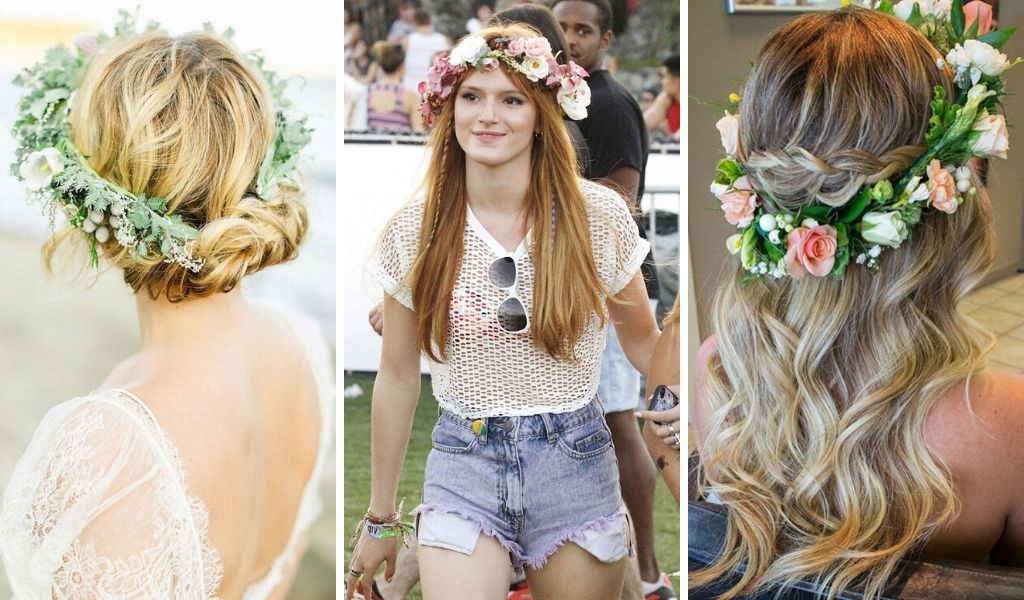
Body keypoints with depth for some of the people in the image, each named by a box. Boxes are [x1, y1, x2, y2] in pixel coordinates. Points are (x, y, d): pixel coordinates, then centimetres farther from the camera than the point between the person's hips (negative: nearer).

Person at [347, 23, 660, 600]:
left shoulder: (600, 216, -5)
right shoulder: (416, 230, -2)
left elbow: (643, 341, 8)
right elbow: (398, 379, 6)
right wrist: (381, 519, 10)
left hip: (576, 465, 0)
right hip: (463, 469, 0)